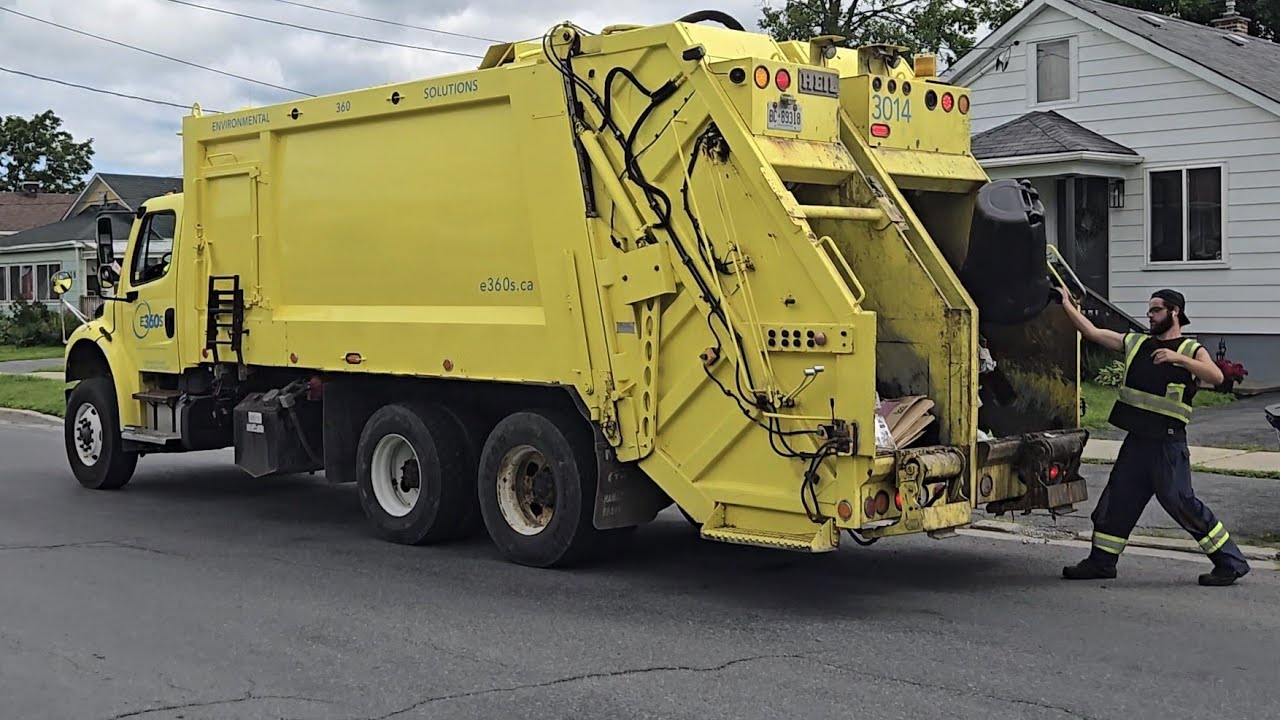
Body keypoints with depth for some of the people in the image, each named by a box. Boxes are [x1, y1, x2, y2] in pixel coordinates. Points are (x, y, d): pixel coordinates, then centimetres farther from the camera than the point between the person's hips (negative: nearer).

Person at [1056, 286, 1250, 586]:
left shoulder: (1192, 350, -2)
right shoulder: (1136, 343, 14)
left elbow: (1216, 376, -20)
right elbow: (1091, 332, 15)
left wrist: (1179, 359, -30)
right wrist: (1067, 304, 13)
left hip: (1168, 441, -6)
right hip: (1136, 439, 6)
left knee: (1180, 501, -8)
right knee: (1117, 498, 10)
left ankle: (1231, 563, 2)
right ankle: (1101, 562, 21)